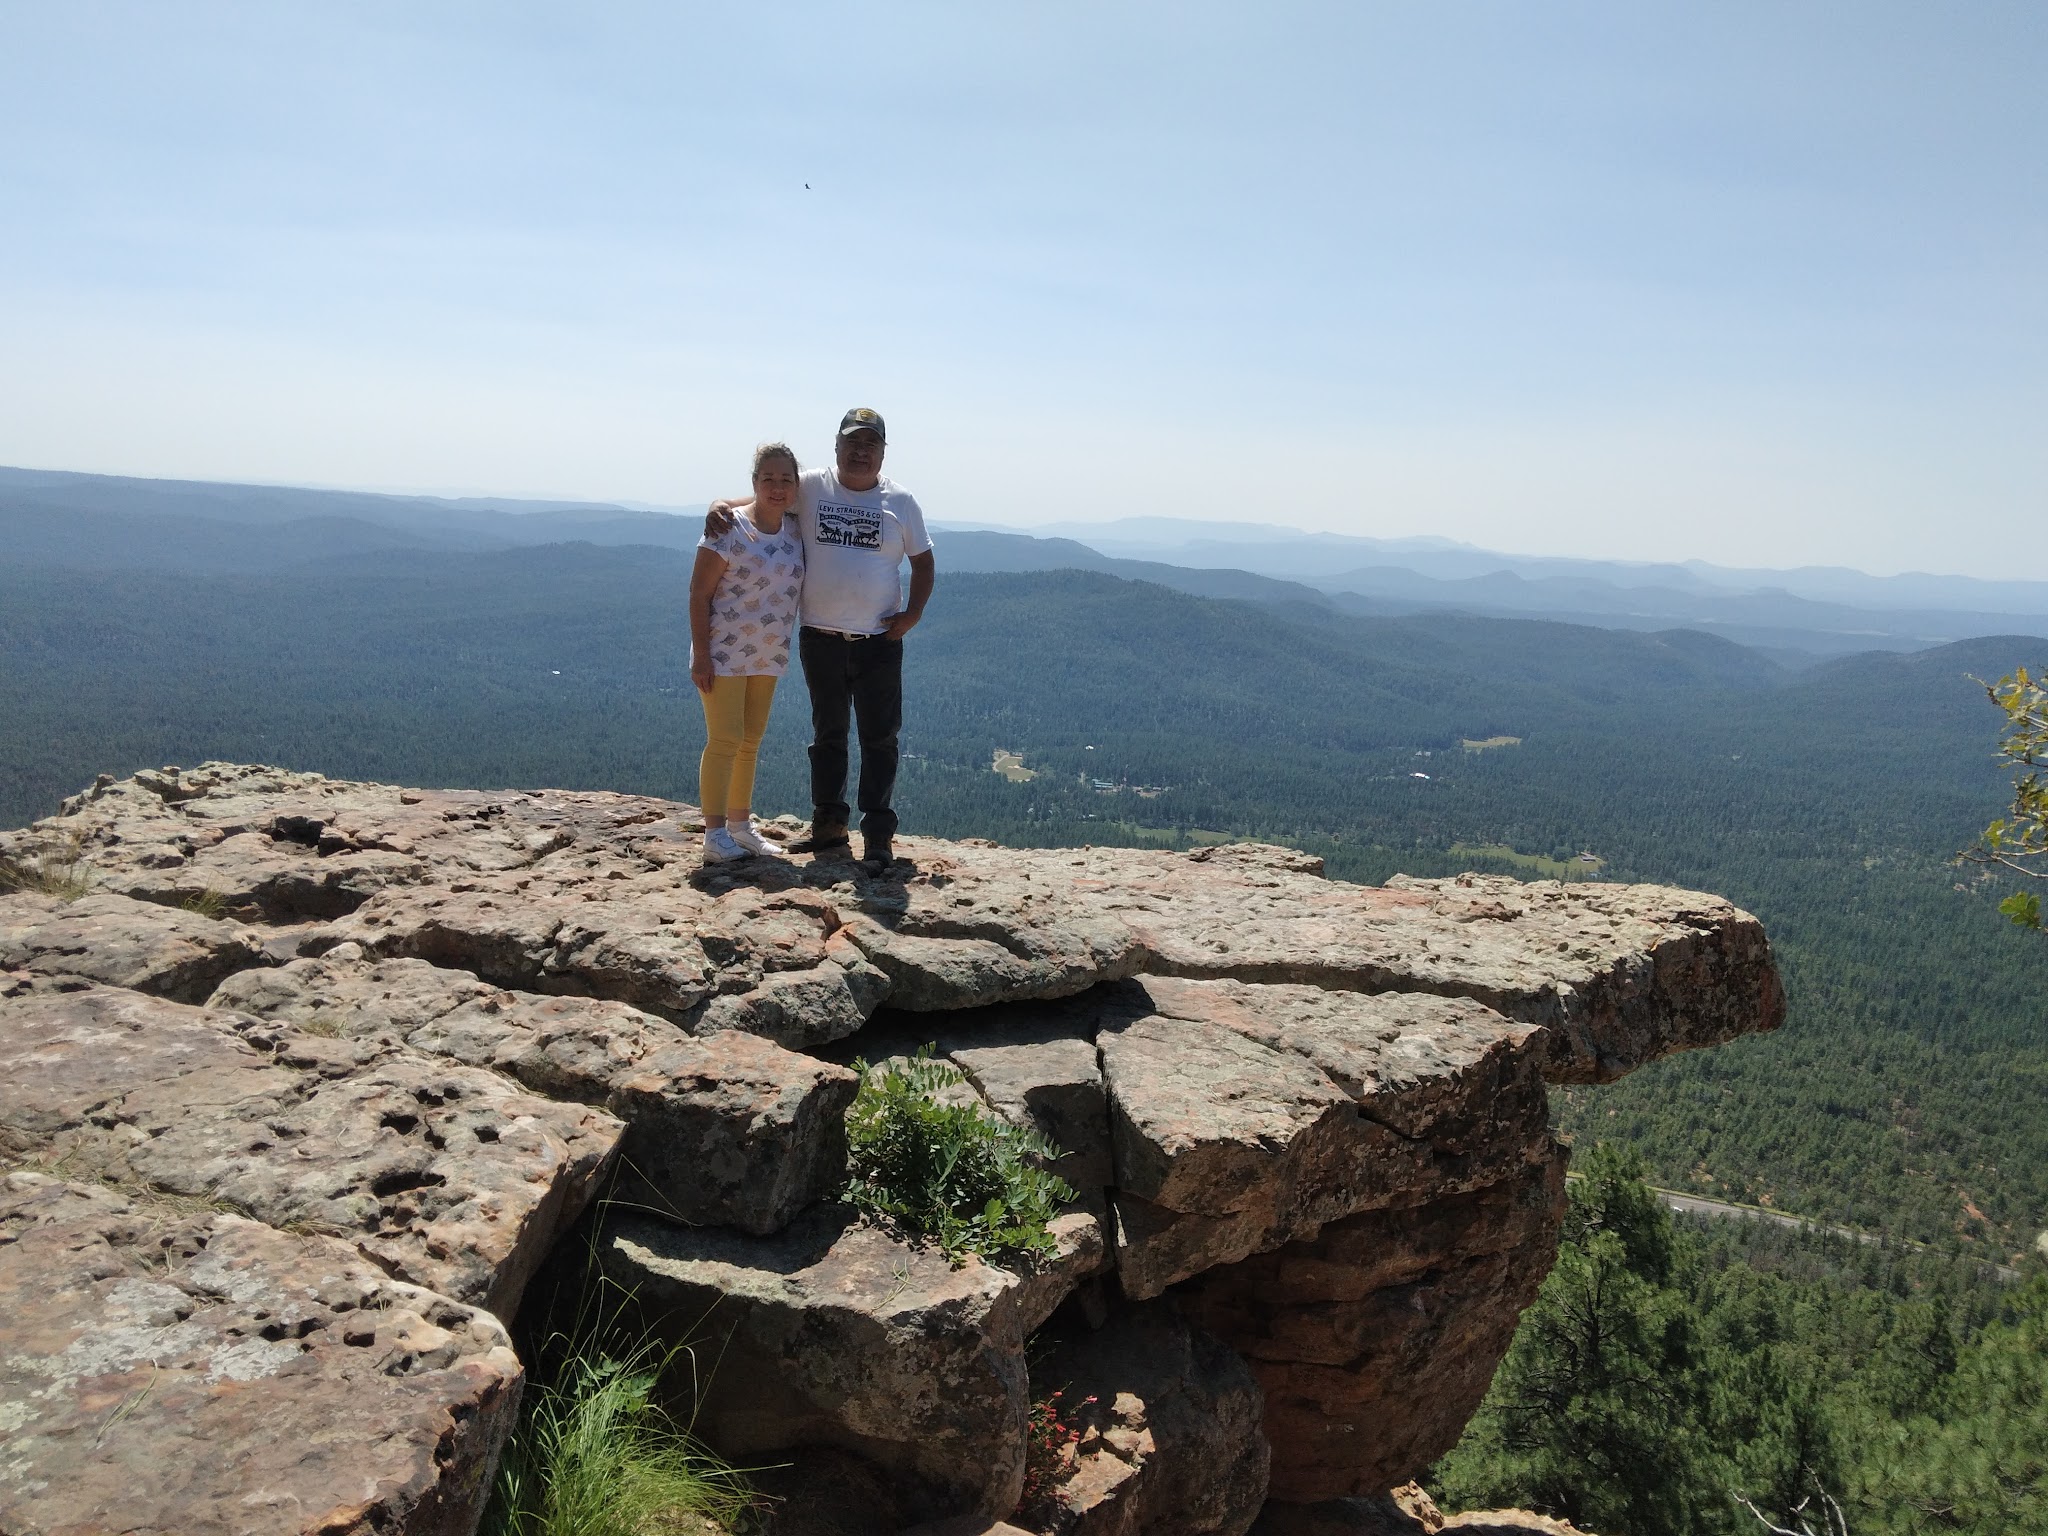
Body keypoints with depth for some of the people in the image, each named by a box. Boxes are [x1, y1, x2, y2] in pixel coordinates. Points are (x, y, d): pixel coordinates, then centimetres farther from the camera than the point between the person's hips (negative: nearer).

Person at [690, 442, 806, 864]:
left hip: (768, 657, 6)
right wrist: (701, 654, -17)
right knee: (725, 740, -7)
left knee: (750, 742, 13)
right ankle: (714, 836, -2)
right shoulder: (729, 530, -13)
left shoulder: (796, 532, 5)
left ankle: (741, 825, 24)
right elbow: (699, 594, -13)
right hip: (723, 654, -6)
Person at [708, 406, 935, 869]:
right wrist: (722, 505, -8)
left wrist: (913, 612, -5)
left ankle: (878, 839, 3)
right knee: (827, 736, 12)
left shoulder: (901, 501, 2)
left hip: (879, 641, -1)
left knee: (879, 740, 0)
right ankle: (829, 828, 22)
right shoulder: (810, 488, 2)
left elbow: (923, 561, 9)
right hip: (820, 637, 1)